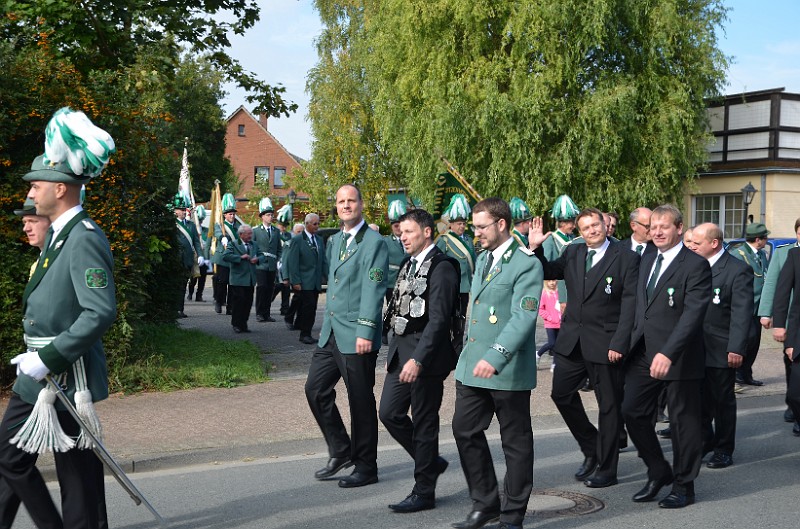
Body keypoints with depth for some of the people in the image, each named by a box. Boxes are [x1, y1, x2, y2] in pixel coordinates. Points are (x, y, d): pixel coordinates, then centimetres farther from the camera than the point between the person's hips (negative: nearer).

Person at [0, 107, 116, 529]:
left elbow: (101, 312, -26)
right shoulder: (58, 233, 12)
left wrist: (50, 359, -24)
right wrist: (37, 356, 18)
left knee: (76, 469, 0)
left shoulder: (84, 238, -19)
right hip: (39, 372, 10)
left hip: (67, 376, -10)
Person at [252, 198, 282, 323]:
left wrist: (279, 261, 4)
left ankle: (267, 313, 8)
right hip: (260, 265, -3)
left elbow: (279, 248, 15)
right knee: (262, 288, -9)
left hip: (272, 266, 3)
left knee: (270, 289, 3)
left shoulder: (276, 231, 14)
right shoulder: (256, 231, 5)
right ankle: (259, 313, -2)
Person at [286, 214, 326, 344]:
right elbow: (293, 263, -8)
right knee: (309, 306, -11)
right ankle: (305, 333, -2)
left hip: (316, 282, 6)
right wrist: (295, 282, -14)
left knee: (311, 308, 5)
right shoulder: (297, 240, -5)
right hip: (304, 282, -6)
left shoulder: (319, 240, 15)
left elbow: (323, 261, 16)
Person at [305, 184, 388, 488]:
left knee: (361, 401, 1)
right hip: (331, 333, 8)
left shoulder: (374, 242, -10)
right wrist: (328, 323, 19)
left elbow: (373, 290, -16)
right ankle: (341, 451, 24)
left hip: (356, 336, -8)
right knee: (315, 389, 8)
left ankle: (366, 468, 14)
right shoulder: (335, 241, 16)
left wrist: (365, 332, -21)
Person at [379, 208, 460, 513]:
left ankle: (424, 491, 14)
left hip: (426, 357, -9)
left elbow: (438, 319, -21)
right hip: (401, 354, 9)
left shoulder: (441, 268, -14)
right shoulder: (409, 264, 14)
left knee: (424, 423, 1)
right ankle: (430, 461, 29)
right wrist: (393, 353, 16)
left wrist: (418, 359, -25)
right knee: (389, 413, 10)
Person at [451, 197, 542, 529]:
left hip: (508, 370, -8)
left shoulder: (526, 264, -11)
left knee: (515, 442, 5)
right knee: (465, 431, 8)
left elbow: (523, 317, -22)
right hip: (472, 365, 8)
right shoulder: (482, 259, 15)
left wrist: (495, 357, -31)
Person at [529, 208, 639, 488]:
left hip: (606, 343, -5)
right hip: (572, 339, 6)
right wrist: (535, 248, -4)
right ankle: (591, 449, 28)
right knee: (561, 393, 8)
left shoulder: (626, 258, -8)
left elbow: (630, 304, -12)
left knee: (609, 405, 5)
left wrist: (619, 343, -18)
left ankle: (606, 469, 18)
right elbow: (548, 272, 14)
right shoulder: (572, 253, 7)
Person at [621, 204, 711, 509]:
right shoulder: (647, 261, 13)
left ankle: (683, 485, 20)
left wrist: (668, 353, -28)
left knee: (683, 420, 5)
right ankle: (658, 472, 25)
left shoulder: (696, 265, -12)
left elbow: (693, 314, -20)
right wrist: (634, 342, 10)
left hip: (678, 357, -7)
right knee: (633, 412, 7)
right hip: (643, 354, 7)